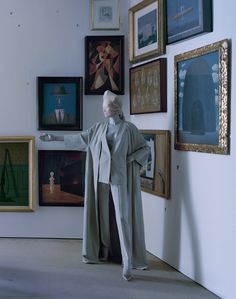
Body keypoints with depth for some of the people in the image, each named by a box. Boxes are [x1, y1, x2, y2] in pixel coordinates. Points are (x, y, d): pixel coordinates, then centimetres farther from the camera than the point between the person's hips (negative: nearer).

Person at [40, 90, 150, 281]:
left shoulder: (129, 128, -2)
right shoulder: (99, 128, 9)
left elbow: (145, 148, 3)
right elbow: (80, 139, 16)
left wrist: (130, 158, -12)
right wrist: (54, 138, 16)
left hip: (120, 178, -4)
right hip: (101, 177, 4)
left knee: (123, 217, -9)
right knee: (102, 214, 9)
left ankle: (128, 263, -9)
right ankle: (102, 252, 23)